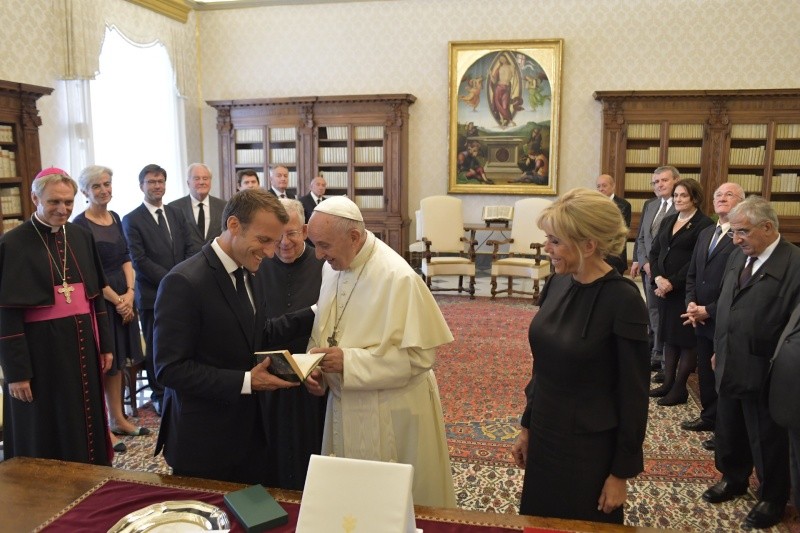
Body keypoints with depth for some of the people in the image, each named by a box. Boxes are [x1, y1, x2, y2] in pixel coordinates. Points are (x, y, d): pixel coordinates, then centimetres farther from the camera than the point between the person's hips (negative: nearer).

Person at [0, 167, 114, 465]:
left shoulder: (81, 237, 6)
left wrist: (105, 344, 9)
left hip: (82, 343, 5)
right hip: (39, 349, -5)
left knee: (86, 423, 15)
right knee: (47, 432, 8)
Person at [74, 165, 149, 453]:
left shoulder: (115, 218, 10)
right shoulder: (80, 224, -11)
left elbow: (125, 258, 8)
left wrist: (129, 292, -5)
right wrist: (116, 300, -12)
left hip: (123, 296, 7)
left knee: (118, 359, 13)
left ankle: (117, 418, 24)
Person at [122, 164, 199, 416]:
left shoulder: (176, 214, 12)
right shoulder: (132, 220, -3)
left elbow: (191, 248, 9)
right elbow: (139, 261, -9)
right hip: (153, 295, -3)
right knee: (156, 347, 7)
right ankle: (159, 394, 22)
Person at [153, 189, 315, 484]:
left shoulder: (249, 276, 5)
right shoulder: (183, 282, -21)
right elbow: (170, 369, -21)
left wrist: (316, 314, 3)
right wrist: (245, 381, -25)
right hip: (203, 442, -7)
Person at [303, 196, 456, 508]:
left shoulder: (398, 278, -22)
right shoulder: (332, 267, 0)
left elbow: (420, 355, -21)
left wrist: (349, 361, -23)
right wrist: (316, 367, -6)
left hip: (390, 414, -6)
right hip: (344, 405, 6)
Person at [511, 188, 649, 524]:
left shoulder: (622, 300, -20)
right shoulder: (557, 284, -2)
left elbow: (633, 394, -15)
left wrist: (621, 472, -10)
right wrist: (527, 426, 12)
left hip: (590, 446, -6)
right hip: (545, 435, 6)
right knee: (538, 523, 21)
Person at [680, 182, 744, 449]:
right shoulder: (705, 234, 13)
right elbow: (692, 273, 16)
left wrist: (709, 310, -16)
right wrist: (691, 303, 0)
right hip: (702, 319, 7)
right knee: (705, 371, 17)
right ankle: (709, 417, 34)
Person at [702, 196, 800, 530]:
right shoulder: (737, 257, 6)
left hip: (764, 374, -6)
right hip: (729, 367, 7)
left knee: (768, 440, 13)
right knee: (728, 432, 22)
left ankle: (772, 499, 34)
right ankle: (733, 479, 44)